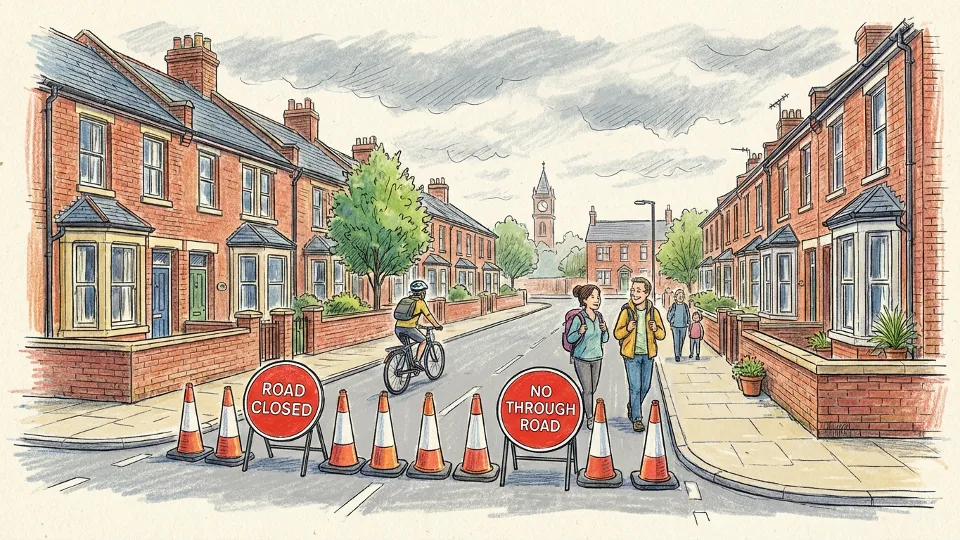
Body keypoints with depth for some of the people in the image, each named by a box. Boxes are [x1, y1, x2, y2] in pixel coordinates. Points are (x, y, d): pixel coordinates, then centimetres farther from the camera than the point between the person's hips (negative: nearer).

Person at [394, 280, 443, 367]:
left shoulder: (404, 300, 18)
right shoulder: (420, 302, 1)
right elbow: (429, 316, 5)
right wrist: (438, 326, 19)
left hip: (398, 328, 6)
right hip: (409, 328, -5)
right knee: (423, 341, 15)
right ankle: (417, 360, 2)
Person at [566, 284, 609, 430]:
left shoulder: (599, 316, -5)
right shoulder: (579, 318, -20)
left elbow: (605, 339, 3)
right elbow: (569, 339, -11)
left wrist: (604, 330, -17)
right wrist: (579, 332, -29)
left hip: (596, 358, 5)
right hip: (582, 359, -5)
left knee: (593, 389, 17)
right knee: (587, 390, 0)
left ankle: (582, 408, 41)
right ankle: (590, 418, 16)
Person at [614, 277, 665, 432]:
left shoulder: (653, 311, 0)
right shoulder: (626, 311, -7)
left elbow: (662, 334, 5)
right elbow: (617, 334, -3)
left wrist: (656, 329, -17)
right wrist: (627, 328, -23)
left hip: (648, 355, 3)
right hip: (632, 355, -3)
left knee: (645, 387, 13)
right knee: (635, 387, -6)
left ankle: (632, 408, 38)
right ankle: (637, 418, 5)